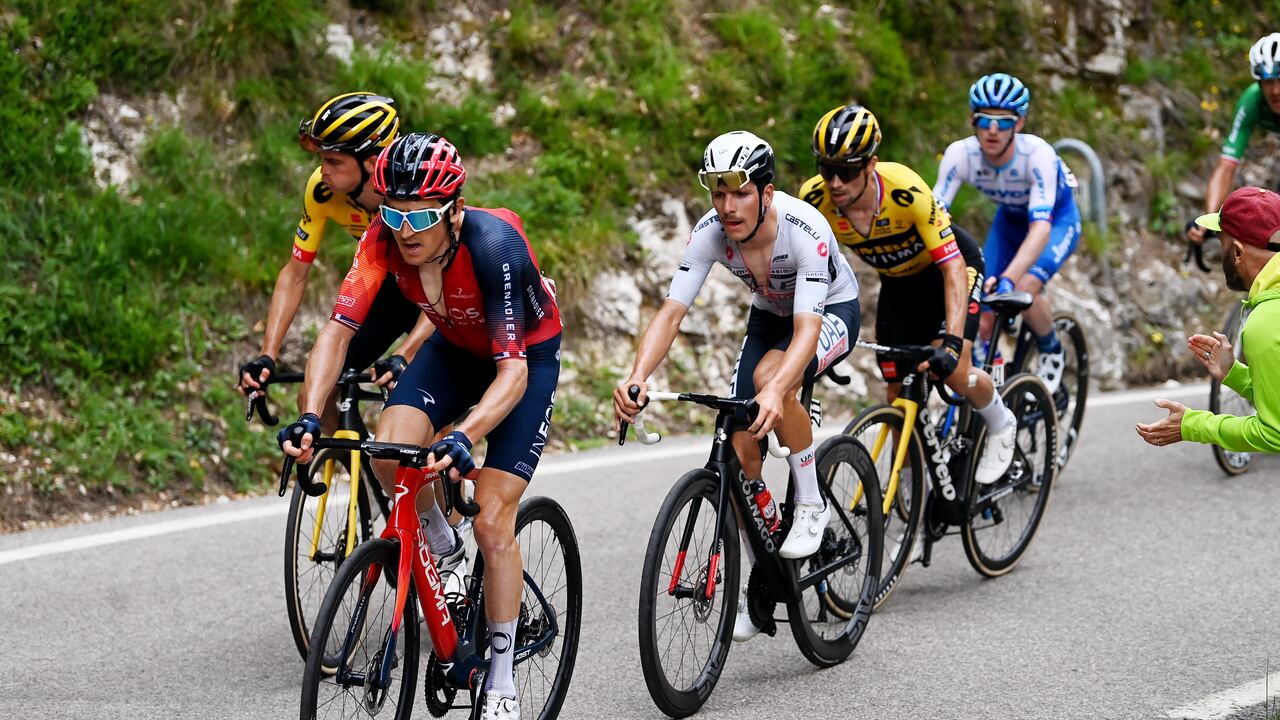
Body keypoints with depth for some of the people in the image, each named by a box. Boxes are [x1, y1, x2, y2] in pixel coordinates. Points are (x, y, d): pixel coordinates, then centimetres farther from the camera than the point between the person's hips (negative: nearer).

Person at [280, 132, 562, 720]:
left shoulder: (495, 246, -37)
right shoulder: (386, 239, -25)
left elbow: (512, 371, -41)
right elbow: (338, 330, -27)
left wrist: (462, 439, -56)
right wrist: (309, 418, -42)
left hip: (527, 357, -4)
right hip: (455, 348, 4)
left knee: (492, 524, -13)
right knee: (387, 454, -24)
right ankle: (437, 541, 9)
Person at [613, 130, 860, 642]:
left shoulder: (805, 229, -37)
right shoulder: (711, 231, -25)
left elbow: (807, 328, -45)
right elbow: (671, 312, -29)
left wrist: (776, 391, -63)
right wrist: (638, 376, -47)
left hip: (831, 312, -5)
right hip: (769, 316, 5)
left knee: (770, 376, -37)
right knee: (741, 447, -10)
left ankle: (811, 504, -15)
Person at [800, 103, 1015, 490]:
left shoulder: (905, 190, -38)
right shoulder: (815, 200, -26)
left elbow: (953, 269, -36)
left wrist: (952, 342, -45)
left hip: (950, 265, -4)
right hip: (898, 281, 4)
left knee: (955, 374, -20)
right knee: (898, 392, 0)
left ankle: (1001, 425, 12)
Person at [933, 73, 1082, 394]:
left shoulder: (1038, 154, -38)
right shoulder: (960, 154, -28)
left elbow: (1041, 227, -46)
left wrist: (1008, 278, -61)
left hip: (1058, 219, -4)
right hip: (1009, 220, 4)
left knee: (1024, 289, -28)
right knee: (982, 319, -10)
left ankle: (1052, 353, 0)